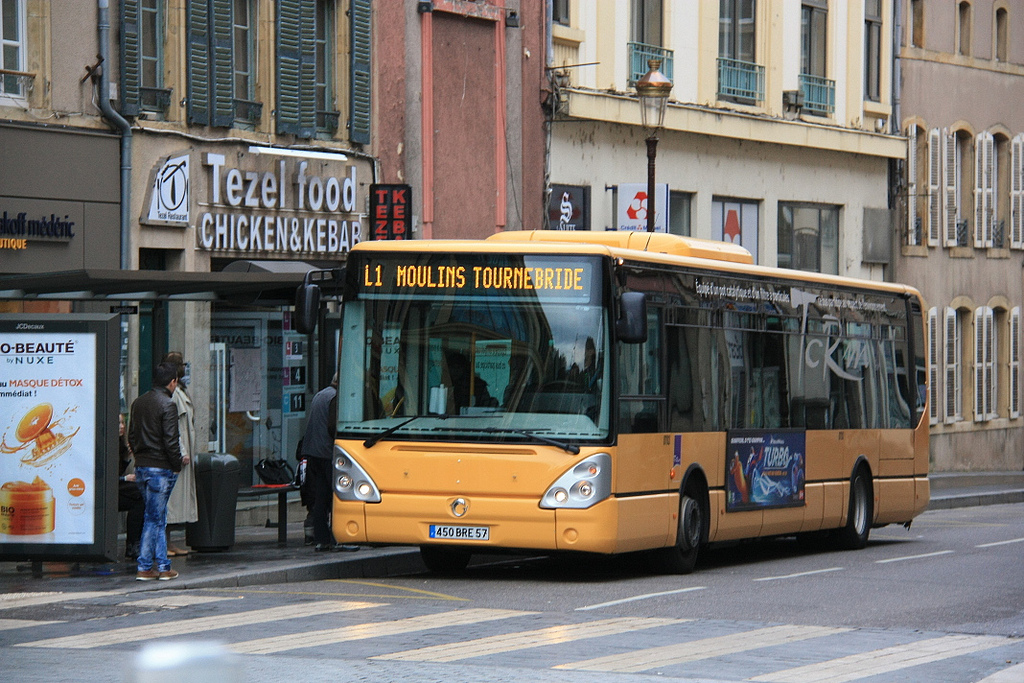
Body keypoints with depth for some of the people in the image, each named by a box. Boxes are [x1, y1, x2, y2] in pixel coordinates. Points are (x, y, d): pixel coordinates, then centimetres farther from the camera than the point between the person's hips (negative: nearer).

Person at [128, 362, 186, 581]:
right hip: (160, 468, -8)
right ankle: (144, 568, -1)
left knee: (157, 516, 13)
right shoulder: (167, 405, -14)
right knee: (154, 517, -3)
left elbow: (131, 435, 15)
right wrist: (177, 464, -6)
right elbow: (170, 440, -17)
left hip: (141, 466, 8)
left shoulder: (138, 403, 11)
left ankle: (162, 566, 13)